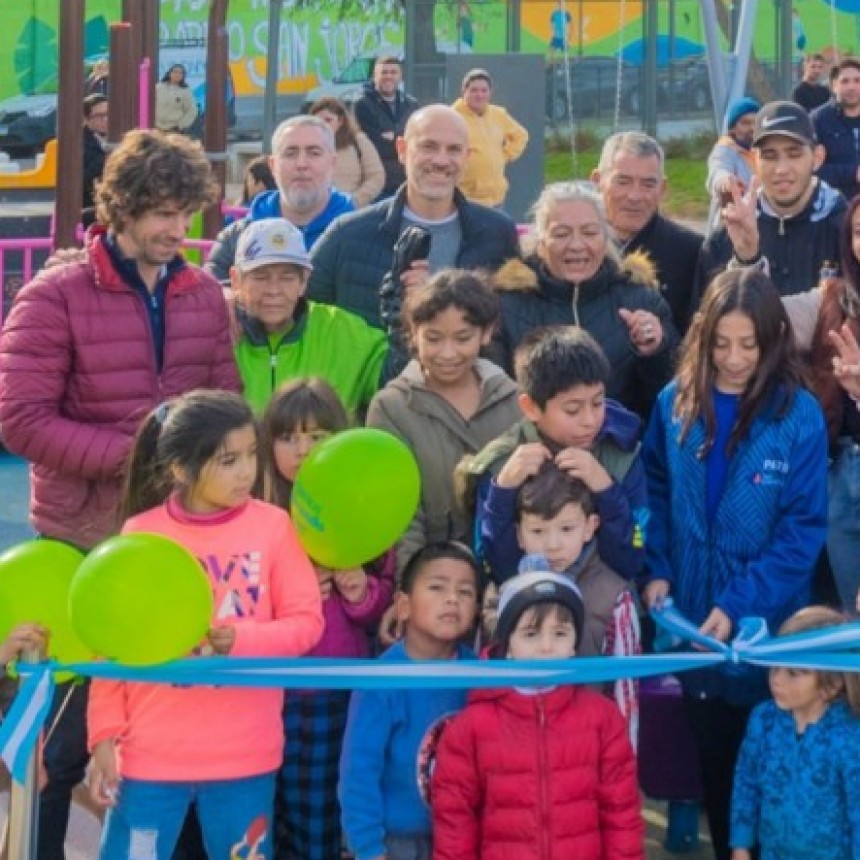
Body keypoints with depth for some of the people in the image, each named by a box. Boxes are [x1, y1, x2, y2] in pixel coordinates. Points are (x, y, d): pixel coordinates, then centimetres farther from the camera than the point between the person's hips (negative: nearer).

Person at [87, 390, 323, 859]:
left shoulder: (272, 526, -3)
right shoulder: (140, 533, -4)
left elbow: (306, 622, -3)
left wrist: (240, 639, -21)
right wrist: (104, 737, -2)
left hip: (244, 755, 0)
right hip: (150, 753, 0)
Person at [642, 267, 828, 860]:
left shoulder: (801, 415, -12)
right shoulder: (677, 402, -1)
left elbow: (802, 532, -13)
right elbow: (658, 493, 10)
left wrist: (738, 605, -19)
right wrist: (657, 569, -3)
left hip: (766, 624, -3)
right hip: (691, 617, 3)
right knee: (712, 754, 14)